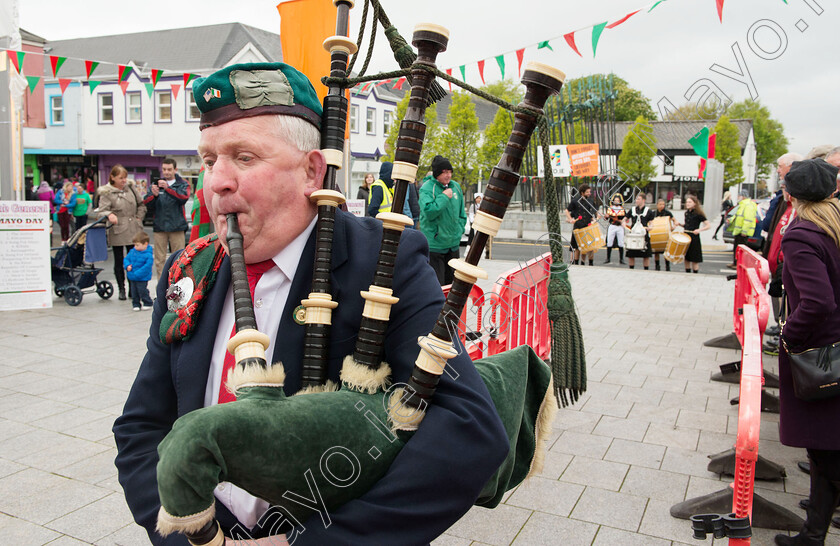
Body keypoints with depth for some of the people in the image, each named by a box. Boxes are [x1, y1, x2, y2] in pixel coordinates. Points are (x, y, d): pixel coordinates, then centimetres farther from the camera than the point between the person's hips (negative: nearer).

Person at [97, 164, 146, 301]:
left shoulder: (131, 187, 10)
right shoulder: (107, 193, -2)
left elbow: (141, 204, 18)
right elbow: (101, 211, -9)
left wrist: (139, 218, 7)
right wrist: (109, 215, -29)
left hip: (133, 230, 3)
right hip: (118, 231, -3)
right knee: (119, 261, 6)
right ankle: (121, 289, 17)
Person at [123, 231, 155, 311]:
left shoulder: (148, 255, -17)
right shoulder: (132, 251, 5)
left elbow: (147, 266, -21)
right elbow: (126, 259, 14)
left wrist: (137, 274, -23)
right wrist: (127, 265, -9)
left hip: (142, 278, -7)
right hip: (132, 278, 7)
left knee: (142, 291, -4)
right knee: (134, 292, 12)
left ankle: (148, 303, 14)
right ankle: (136, 304, 26)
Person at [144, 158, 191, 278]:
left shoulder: (183, 184, 6)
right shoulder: (155, 184, 10)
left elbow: (184, 198, -15)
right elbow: (146, 203, 0)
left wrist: (167, 188, -28)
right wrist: (154, 195, -22)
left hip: (177, 227, -2)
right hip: (159, 226, 2)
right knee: (159, 259, 3)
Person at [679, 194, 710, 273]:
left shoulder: (698, 214, -10)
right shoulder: (687, 213, 10)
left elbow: (709, 226, -10)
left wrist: (699, 230, -23)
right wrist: (680, 224, 4)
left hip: (694, 238, -6)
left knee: (694, 260, -1)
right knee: (686, 258, 10)